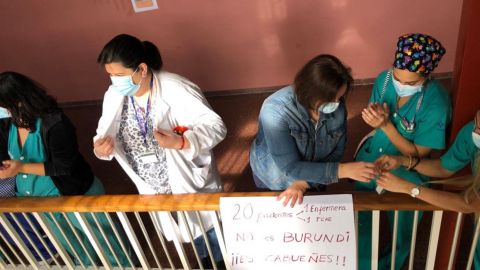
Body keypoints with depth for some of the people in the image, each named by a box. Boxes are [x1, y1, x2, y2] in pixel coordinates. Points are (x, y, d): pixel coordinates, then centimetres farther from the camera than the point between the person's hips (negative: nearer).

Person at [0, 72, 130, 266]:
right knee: (71, 245, 30)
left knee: (101, 239, 15)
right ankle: (86, 264, 57)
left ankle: (124, 264, 41)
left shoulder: (55, 124, -30)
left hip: (73, 195, -7)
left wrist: (22, 168, -30)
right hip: (38, 199, 7)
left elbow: (63, 167, -27)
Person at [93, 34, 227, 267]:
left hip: (191, 183, -5)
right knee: (192, 234, 26)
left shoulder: (176, 89, -25)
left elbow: (216, 126, -25)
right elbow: (105, 134, 2)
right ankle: (205, 260, 54)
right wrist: (100, 148, -22)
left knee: (208, 230, 16)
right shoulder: (113, 96, -6)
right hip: (157, 189, 5)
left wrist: (181, 142, -41)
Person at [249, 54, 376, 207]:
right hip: (273, 181, -3)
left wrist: (305, 182, -28)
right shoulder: (276, 111, -37)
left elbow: (336, 151, -14)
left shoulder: (338, 106, -23)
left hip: (312, 180, 3)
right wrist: (344, 170, -38)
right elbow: (291, 166, -34)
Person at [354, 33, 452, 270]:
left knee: (400, 230, 14)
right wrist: (373, 117, -24)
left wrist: (386, 124, -31)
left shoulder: (435, 105, -27)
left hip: (406, 168, -3)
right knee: (360, 218, 15)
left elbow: (417, 154, -18)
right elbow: (377, 124, 0)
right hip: (374, 155, 4)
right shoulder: (384, 79, -14)